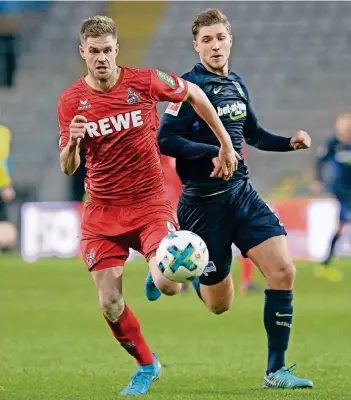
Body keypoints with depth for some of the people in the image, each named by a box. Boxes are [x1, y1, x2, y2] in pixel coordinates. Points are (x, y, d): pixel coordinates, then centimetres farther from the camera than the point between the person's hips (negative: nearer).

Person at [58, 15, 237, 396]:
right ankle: (146, 366, 21)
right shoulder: (71, 100, -3)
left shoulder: (145, 82, -8)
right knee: (110, 303, -4)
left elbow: (194, 94, 10)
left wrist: (226, 144, 12)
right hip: (101, 211, 2)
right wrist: (72, 142, -24)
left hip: (149, 203, -2)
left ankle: (157, 275, 18)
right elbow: (68, 168, -1)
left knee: (168, 285, -22)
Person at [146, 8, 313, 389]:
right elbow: (165, 140, -19)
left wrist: (289, 142, 10)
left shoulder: (236, 85, 10)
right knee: (219, 304, 3)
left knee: (283, 271, -12)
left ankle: (275, 370, -2)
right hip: (204, 203, -6)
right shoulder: (191, 86, -12)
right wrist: (215, 152, -26)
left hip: (242, 193, 6)